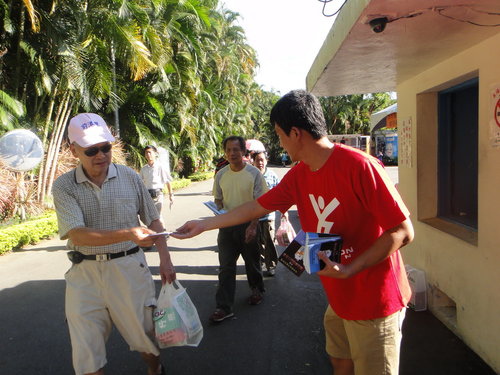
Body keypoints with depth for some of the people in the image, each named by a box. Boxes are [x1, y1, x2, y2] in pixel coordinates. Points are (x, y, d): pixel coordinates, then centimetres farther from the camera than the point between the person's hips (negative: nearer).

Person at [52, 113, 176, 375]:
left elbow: (152, 220, 7)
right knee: (86, 354, 8)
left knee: (145, 334, 12)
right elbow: (77, 235, -18)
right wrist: (127, 234, -30)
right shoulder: (64, 186, -6)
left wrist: (165, 259, 1)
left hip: (130, 267, 1)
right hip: (85, 274, 0)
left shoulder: (129, 176, -1)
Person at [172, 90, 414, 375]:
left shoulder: (359, 166, -24)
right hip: (339, 300, 7)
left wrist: (347, 270, -27)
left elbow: (403, 232, -21)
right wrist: (203, 225, 16)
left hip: (374, 301, -7)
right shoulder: (298, 175, 0)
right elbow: (258, 207, 10)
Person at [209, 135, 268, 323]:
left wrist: (253, 226, -16)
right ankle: (224, 307, 7)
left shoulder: (254, 173, -8)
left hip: (248, 225, -3)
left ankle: (257, 289, 41)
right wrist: (220, 211, -7)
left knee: (252, 262, 15)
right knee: (226, 267, 2)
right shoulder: (221, 174, 4)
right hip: (227, 225, 3)